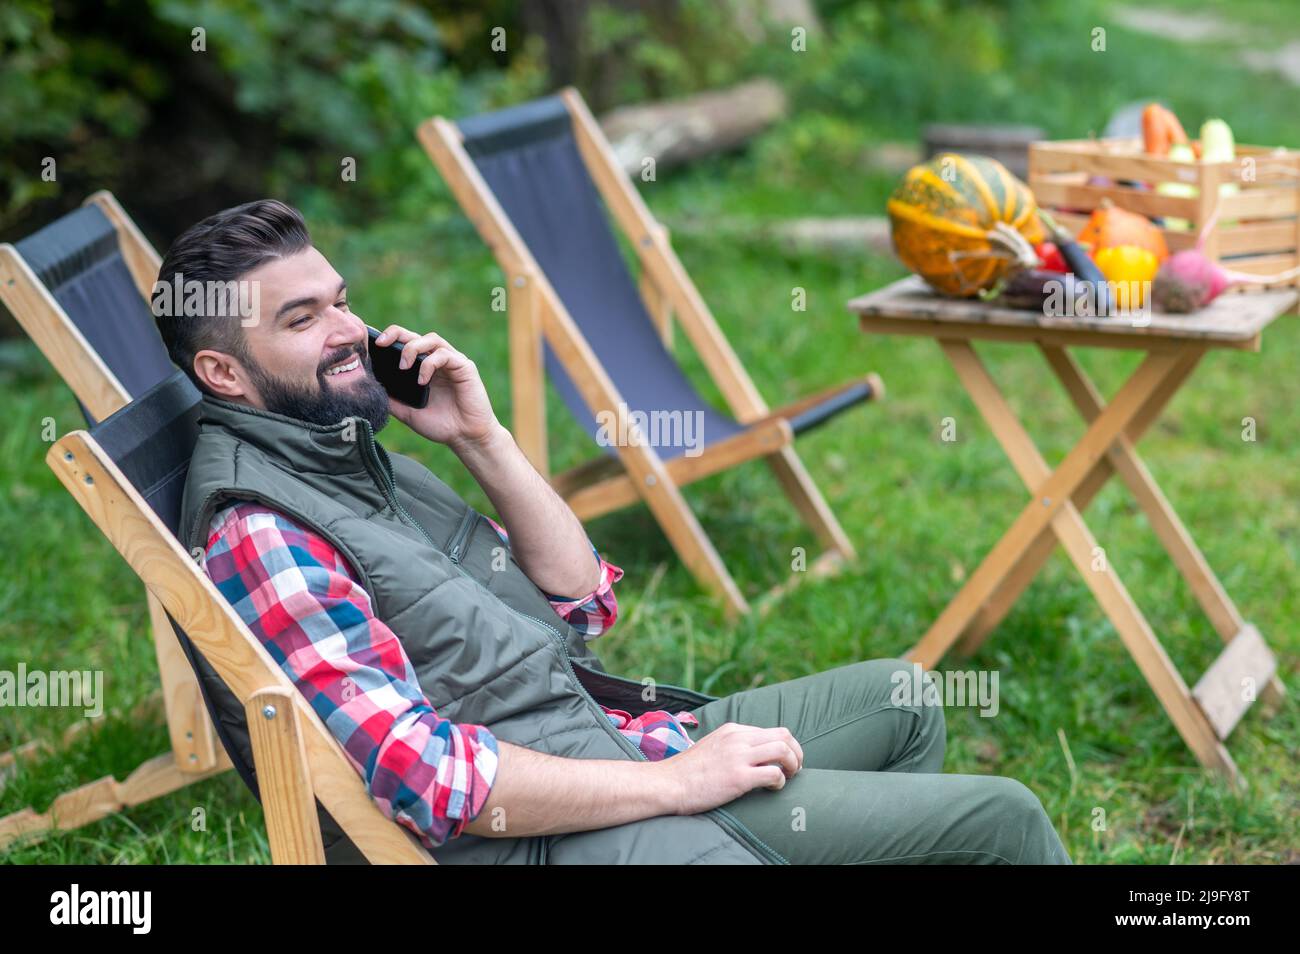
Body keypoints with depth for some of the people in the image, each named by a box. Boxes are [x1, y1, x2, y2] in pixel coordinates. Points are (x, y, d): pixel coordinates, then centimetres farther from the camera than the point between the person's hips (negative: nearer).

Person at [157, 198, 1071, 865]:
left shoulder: (359, 457, 11)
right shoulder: (257, 531, -18)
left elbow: (580, 597, 10)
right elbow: (421, 775, -27)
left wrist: (482, 437, -3)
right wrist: (676, 780, -22)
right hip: (552, 827, -10)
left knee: (896, 700, 23)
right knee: (998, 820, -8)